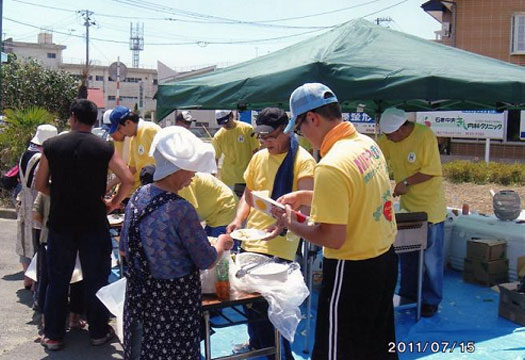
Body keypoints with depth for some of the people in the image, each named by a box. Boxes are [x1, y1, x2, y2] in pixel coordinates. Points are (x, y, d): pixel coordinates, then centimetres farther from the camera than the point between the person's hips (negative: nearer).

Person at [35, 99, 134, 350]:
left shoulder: (52, 145, -2)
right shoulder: (104, 148, -7)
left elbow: (40, 185, 3)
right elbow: (128, 181, -12)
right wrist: (114, 203, 2)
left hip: (60, 223, 1)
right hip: (94, 223, -1)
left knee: (58, 280, 13)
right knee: (96, 280, 11)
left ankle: (53, 335, 21)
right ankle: (99, 332, 21)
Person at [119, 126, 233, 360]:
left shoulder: (137, 197, -2)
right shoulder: (180, 209, -24)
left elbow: (124, 248, 9)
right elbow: (206, 261, -15)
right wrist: (222, 244, 4)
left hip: (138, 294, 7)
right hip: (174, 300, -7)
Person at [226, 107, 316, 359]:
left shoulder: (303, 161, -10)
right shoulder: (258, 157, 11)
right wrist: (238, 219, 1)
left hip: (279, 246, -7)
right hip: (251, 242, 7)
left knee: (270, 303, -2)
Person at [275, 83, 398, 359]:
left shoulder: (331, 167, -26)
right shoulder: (368, 143, 2)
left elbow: (333, 238, -26)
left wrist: (291, 224, -10)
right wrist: (303, 196, 15)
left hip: (351, 273, -9)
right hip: (385, 259, 9)